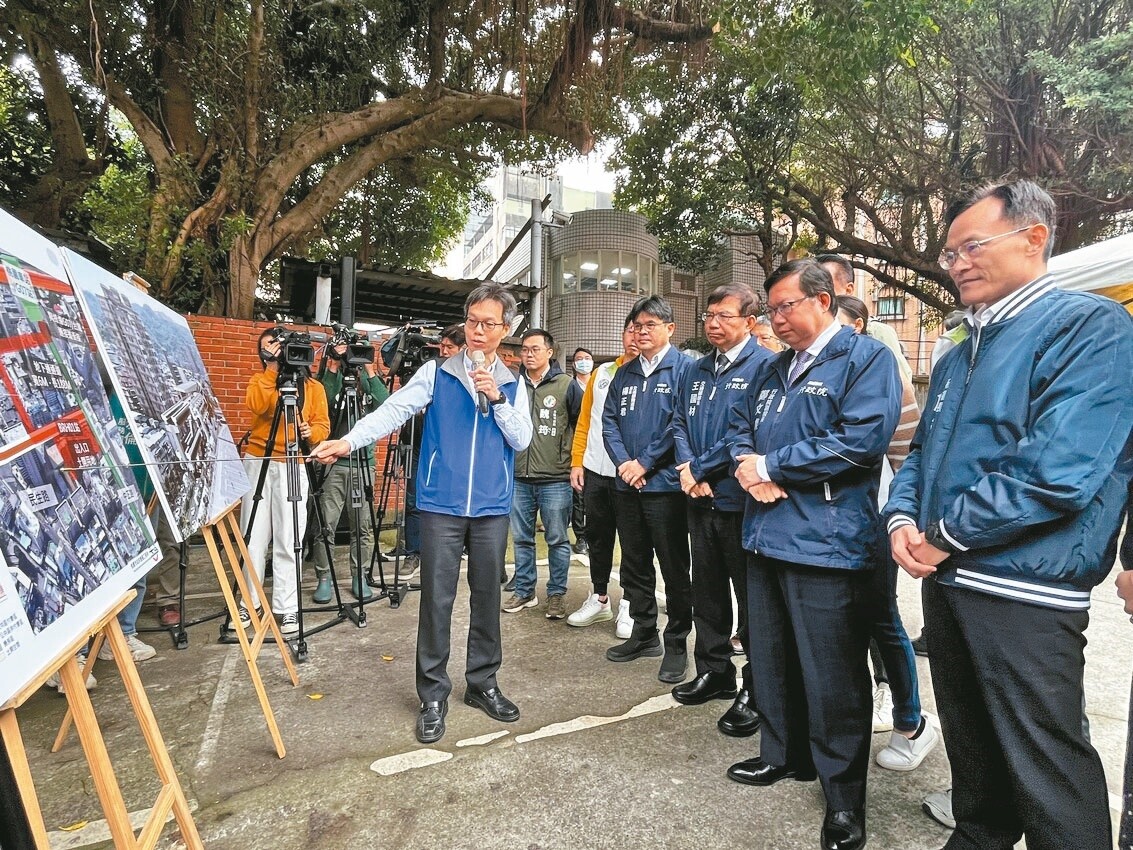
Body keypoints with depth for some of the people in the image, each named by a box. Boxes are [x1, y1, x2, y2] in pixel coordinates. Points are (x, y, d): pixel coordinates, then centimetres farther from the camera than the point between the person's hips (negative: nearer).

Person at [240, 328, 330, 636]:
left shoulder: (313, 386, 7)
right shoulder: (260, 379, 9)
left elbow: (323, 425, 2)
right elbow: (255, 405, -13)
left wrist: (310, 432, -18)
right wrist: (272, 368, -16)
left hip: (293, 467, -1)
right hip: (258, 463, 1)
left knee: (288, 541, -1)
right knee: (254, 539, 5)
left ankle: (287, 608, 6)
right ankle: (248, 604, 17)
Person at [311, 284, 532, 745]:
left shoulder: (512, 384, 8)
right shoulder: (436, 373, 2)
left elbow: (521, 440, 0)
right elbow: (393, 411, -8)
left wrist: (497, 399, -14)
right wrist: (348, 441, -21)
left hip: (492, 509, 2)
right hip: (441, 506, -2)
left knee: (487, 598, 11)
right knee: (437, 601, 1)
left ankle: (483, 683, 28)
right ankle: (433, 695, 16)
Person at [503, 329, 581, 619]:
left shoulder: (566, 385, -1)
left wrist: (572, 458, 1)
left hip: (555, 478, -3)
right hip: (519, 478, 4)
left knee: (557, 539, 5)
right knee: (521, 538, 12)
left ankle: (556, 594, 18)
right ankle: (524, 591, 26)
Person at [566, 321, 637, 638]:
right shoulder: (602, 372, 10)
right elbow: (585, 420, 11)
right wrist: (577, 462, 6)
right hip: (595, 471, 5)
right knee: (597, 537, 15)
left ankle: (628, 606, 22)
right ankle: (599, 599, 31)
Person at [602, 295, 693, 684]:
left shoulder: (684, 369, -5)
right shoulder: (624, 374, 14)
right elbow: (609, 421, 9)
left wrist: (645, 463, -14)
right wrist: (623, 462, -7)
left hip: (665, 485, -6)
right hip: (627, 486, 6)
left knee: (675, 570, 4)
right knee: (634, 566, 15)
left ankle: (676, 644, 18)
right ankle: (644, 634, 31)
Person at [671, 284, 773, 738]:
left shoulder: (765, 365, -11)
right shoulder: (697, 371, 14)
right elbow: (679, 423, 13)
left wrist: (700, 469, -14)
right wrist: (687, 467, -6)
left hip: (740, 500, -7)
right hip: (701, 498, 8)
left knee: (752, 597, 5)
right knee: (707, 591, 18)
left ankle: (757, 690, 19)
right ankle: (713, 671, 34)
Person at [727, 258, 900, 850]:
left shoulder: (865, 357, -7)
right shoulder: (774, 369, 17)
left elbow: (863, 440, -20)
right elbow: (740, 426, 19)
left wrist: (772, 465, -14)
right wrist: (747, 464, -5)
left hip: (826, 545, -7)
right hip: (766, 536, 8)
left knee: (832, 677, 3)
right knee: (771, 661, 19)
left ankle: (844, 796, 22)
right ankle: (783, 754, 39)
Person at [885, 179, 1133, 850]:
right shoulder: (959, 357, 15)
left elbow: (1059, 468, -23)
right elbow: (922, 452, 17)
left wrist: (948, 534, -15)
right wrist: (903, 519, -3)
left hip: (1024, 593, -8)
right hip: (944, 579, 8)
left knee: (1046, 769, 6)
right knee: (971, 745, 23)